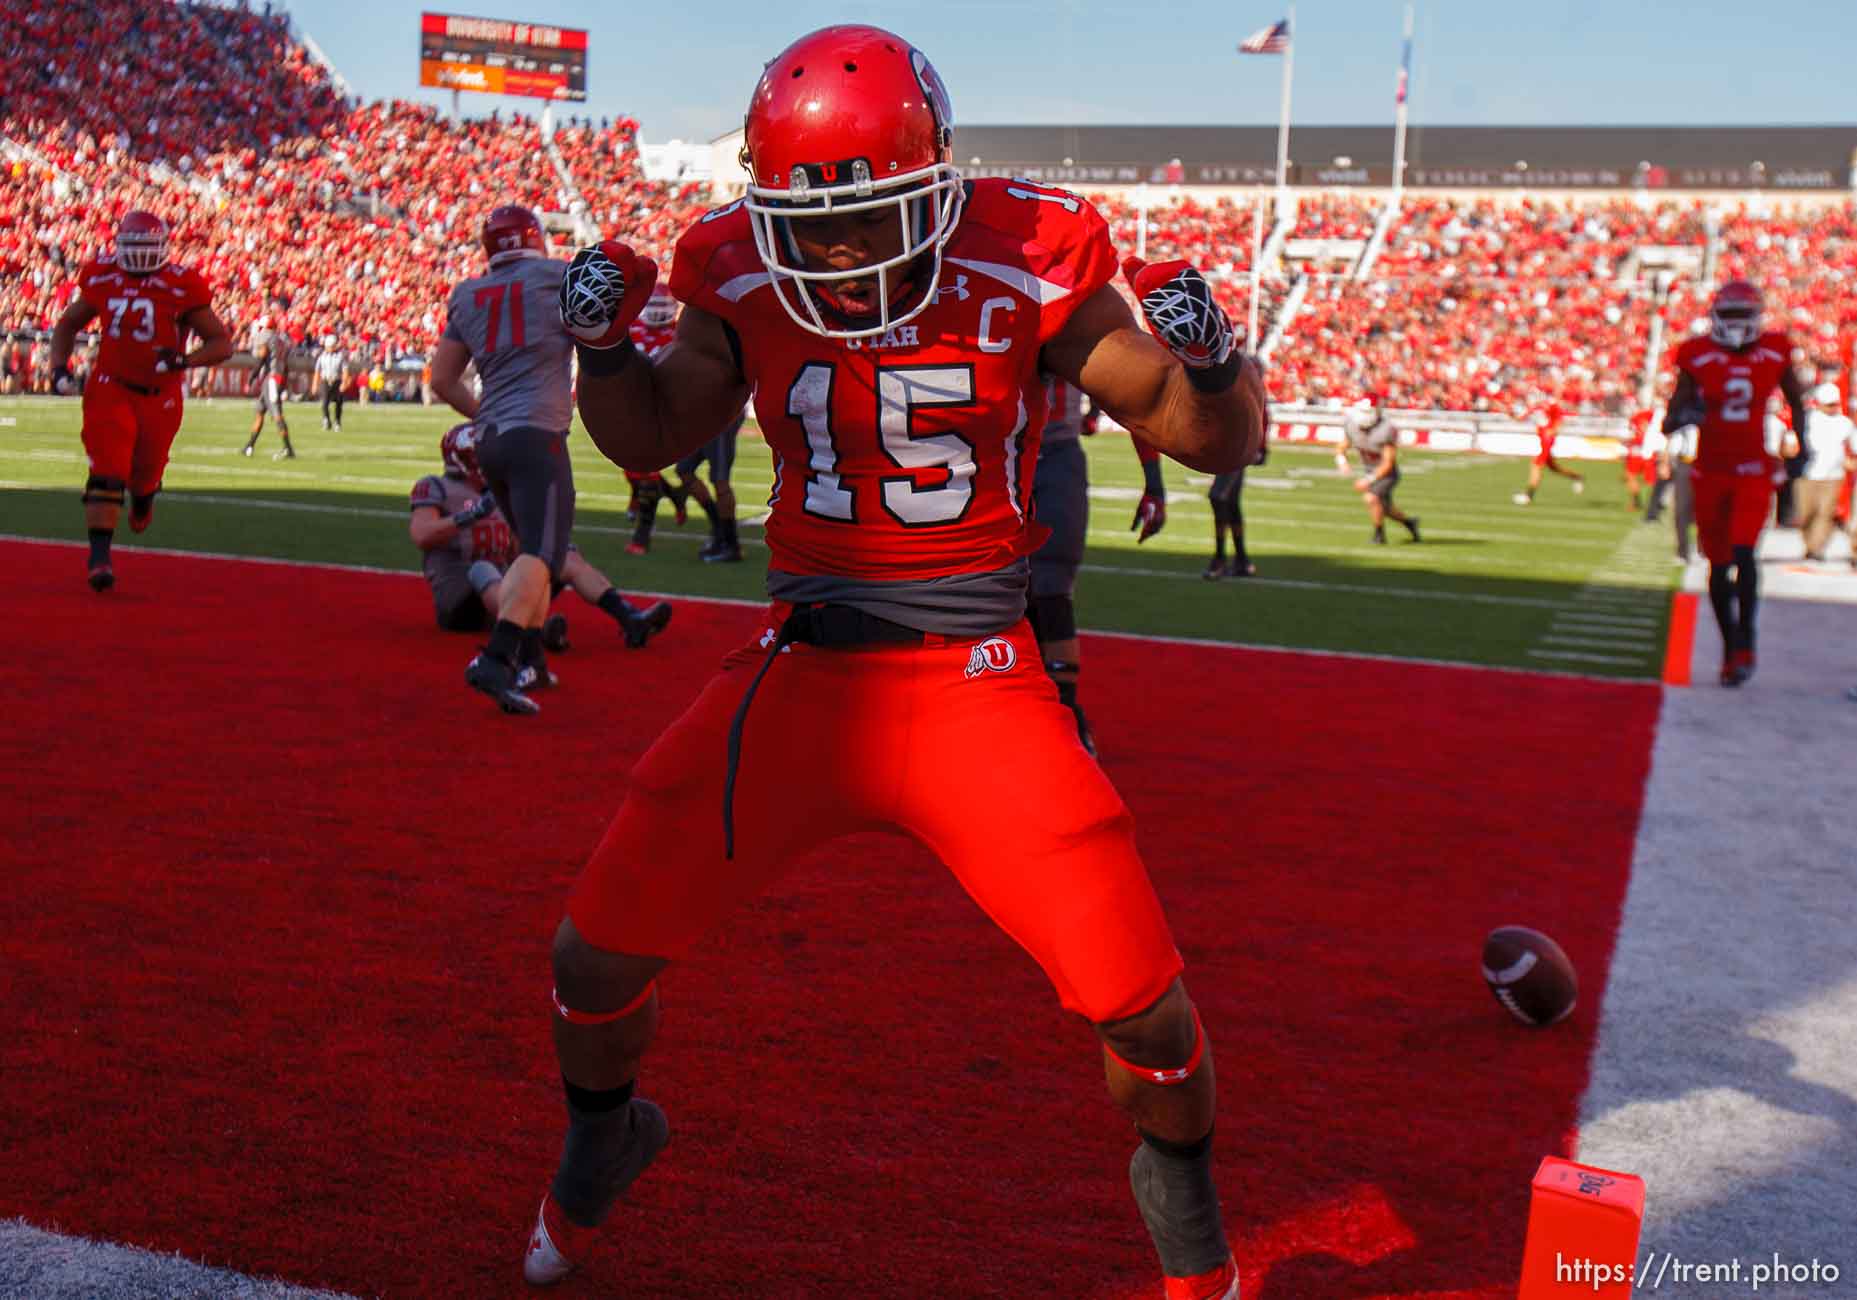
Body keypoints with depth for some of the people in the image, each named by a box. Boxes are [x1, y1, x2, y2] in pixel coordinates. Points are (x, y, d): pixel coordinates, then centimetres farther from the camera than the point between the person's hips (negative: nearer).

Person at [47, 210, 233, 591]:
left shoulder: (181, 288, -11)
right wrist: (59, 366, 1)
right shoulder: (103, 280, -1)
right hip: (111, 389, 0)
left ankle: (143, 502, 54)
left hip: (160, 396, 0)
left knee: (145, 474, 17)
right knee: (106, 474, -14)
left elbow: (222, 343, -9)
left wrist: (182, 360, -25)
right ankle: (99, 557, -14)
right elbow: (68, 324, 16)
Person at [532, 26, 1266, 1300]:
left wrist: (1211, 357, -25)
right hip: (800, 674, 3)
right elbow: (651, 439, 14)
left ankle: (1182, 1193, 29)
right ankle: (602, 1136, 38)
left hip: (976, 686, -2)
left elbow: (1216, 443, -3)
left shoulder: (1025, 270, -11)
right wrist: (603, 342, -5)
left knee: (1138, 1001, -6)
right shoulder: (746, 284, -3)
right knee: (598, 953, 2)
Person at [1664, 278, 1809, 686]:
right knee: (1719, 564, 7)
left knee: (1743, 553, -18)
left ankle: (1745, 640, -6)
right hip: (1710, 472, 1)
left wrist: (1802, 444, 13)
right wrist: (1684, 416, -27)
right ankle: (1731, 645, 22)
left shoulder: (1774, 354, -1)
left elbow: (1796, 401, 18)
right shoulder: (1698, 358, -5)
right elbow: (1668, 424, -6)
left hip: (1754, 470, -1)